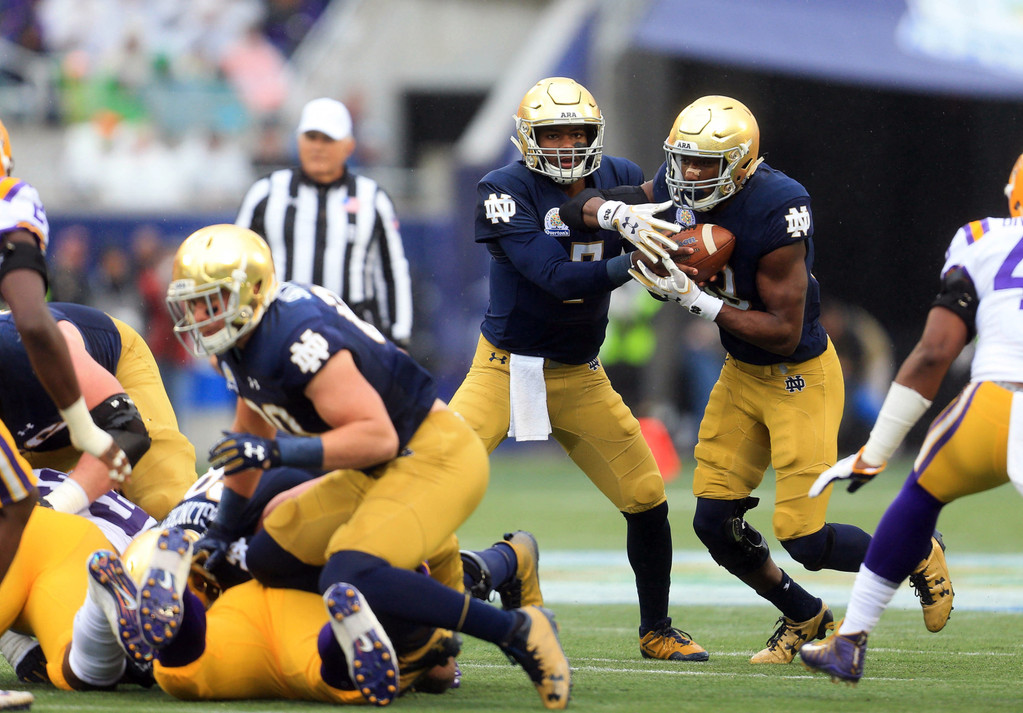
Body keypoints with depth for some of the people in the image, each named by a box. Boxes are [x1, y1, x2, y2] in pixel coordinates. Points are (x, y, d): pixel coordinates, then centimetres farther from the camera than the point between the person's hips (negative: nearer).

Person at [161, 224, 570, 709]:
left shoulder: (299, 338, -25)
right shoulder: (243, 343, 7)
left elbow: (378, 436, -29)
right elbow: (250, 437, 23)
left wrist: (278, 451, -33)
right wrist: (223, 528, 26)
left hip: (434, 456, -11)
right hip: (379, 472, 11)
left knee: (348, 580, -28)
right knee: (270, 559, 10)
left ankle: (518, 631, -19)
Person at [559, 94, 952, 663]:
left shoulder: (775, 214, -30)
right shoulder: (680, 191, -9)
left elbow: (785, 333, -27)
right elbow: (580, 208, -6)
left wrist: (698, 302, -30)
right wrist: (619, 214, -28)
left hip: (800, 377, -7)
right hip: (742, 375, 7)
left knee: (804, 539, -9)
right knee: (716, 524, 2)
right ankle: (805, 618, 27)